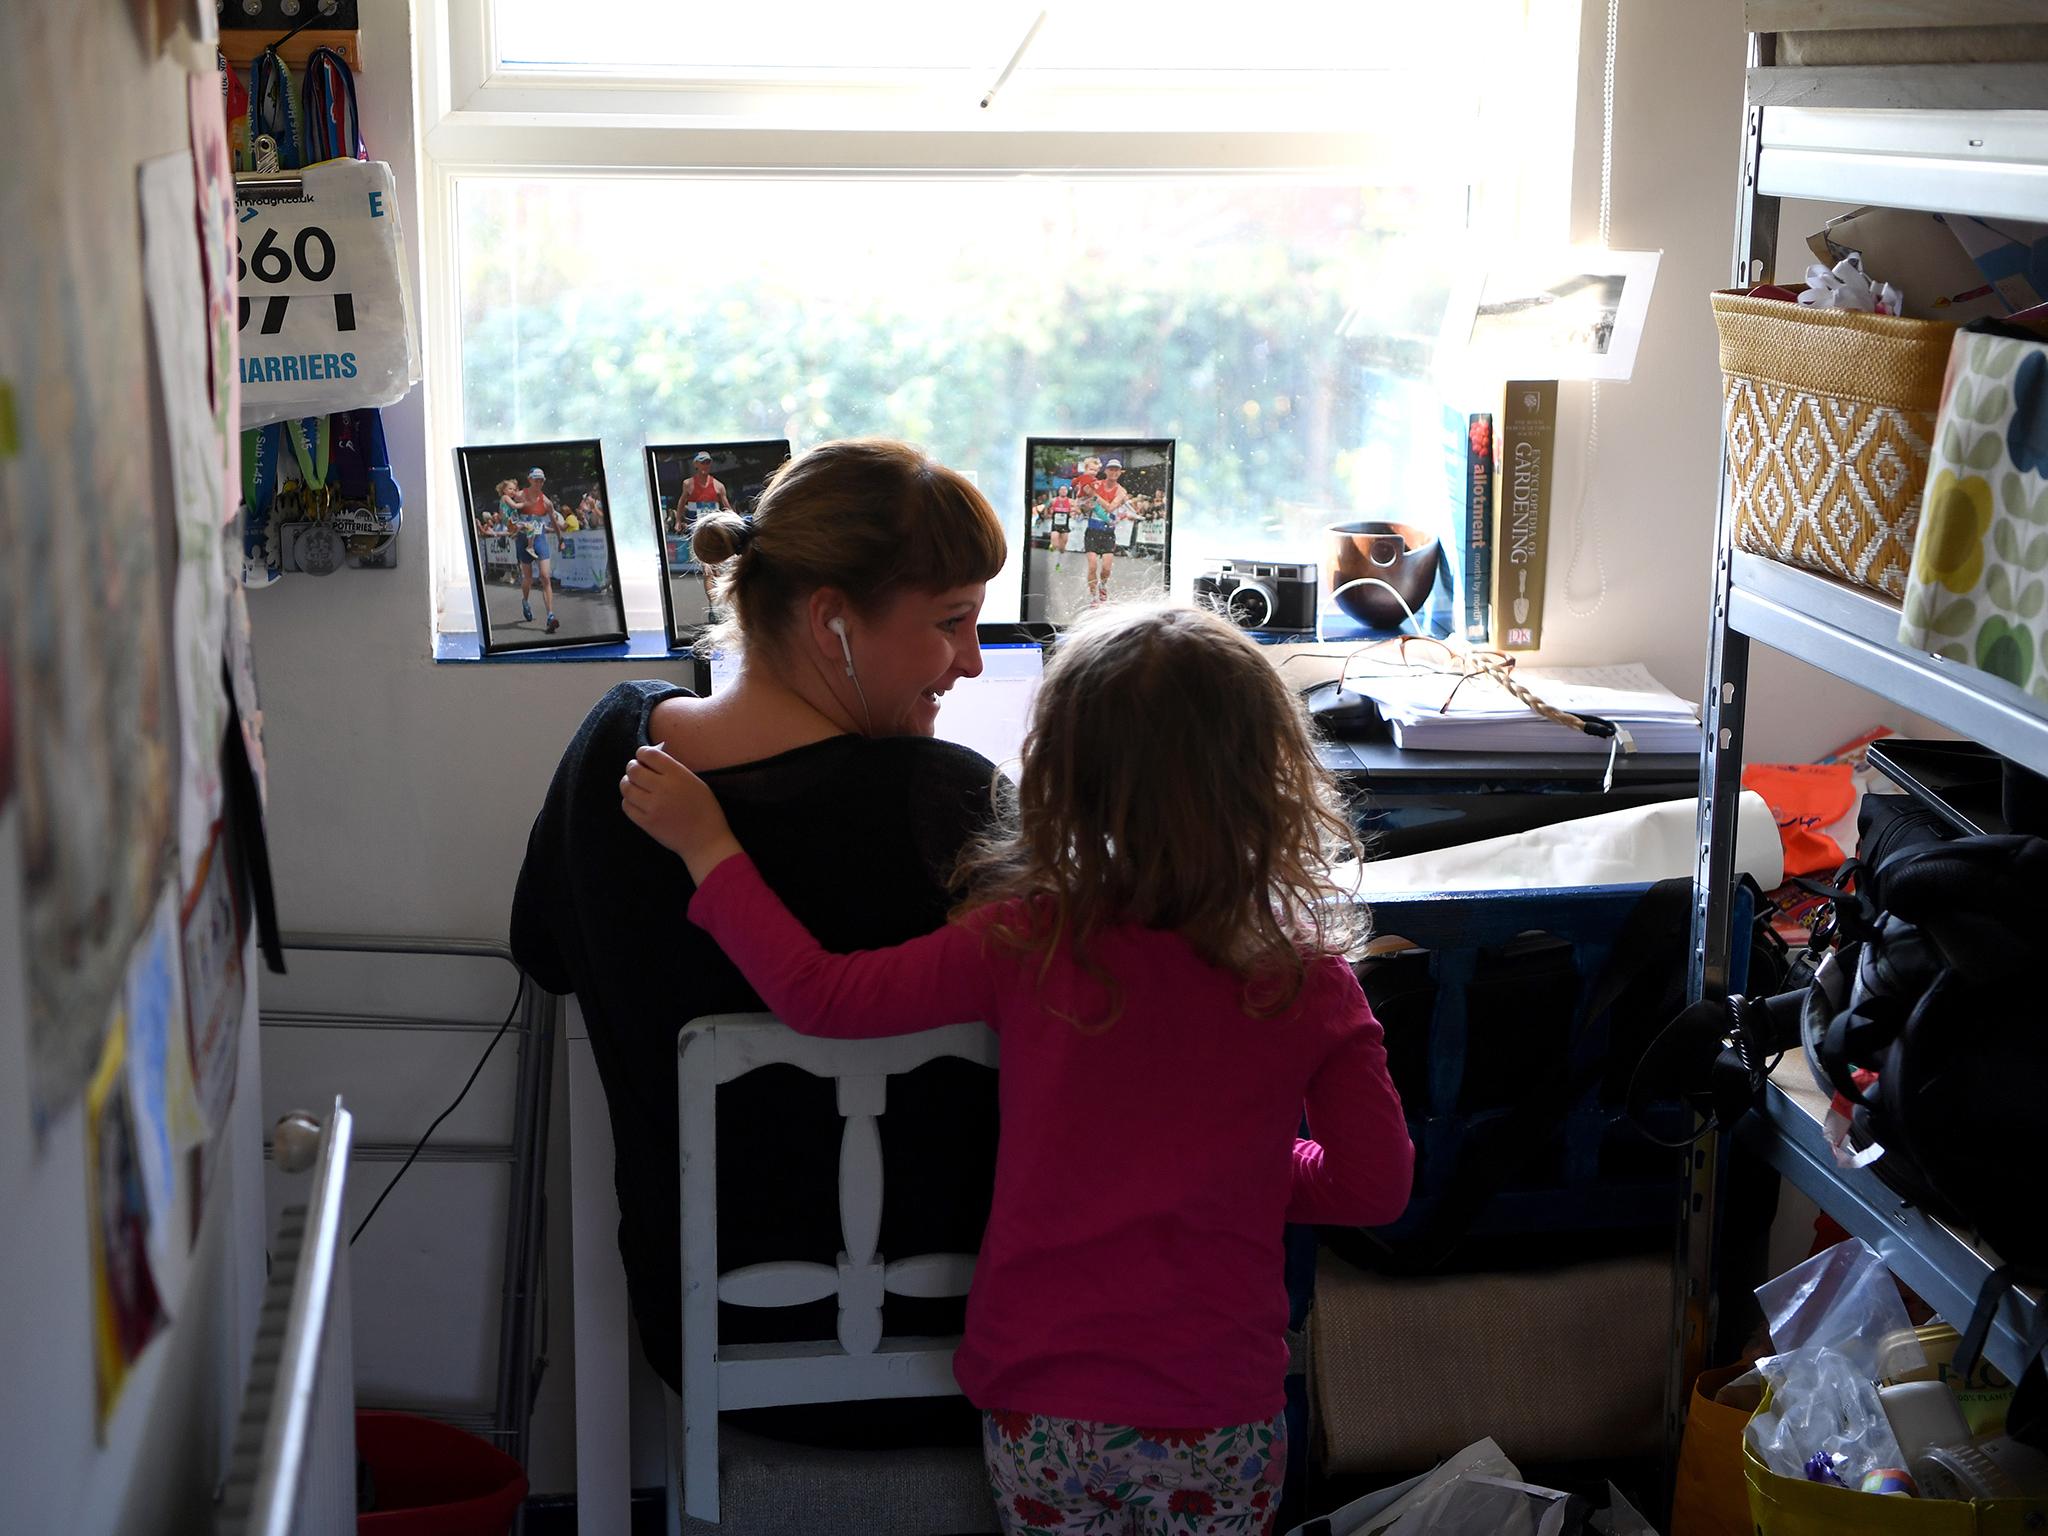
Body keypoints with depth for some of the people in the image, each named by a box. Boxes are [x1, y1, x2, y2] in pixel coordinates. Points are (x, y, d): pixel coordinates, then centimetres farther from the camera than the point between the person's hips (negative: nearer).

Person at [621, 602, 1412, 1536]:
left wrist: (705, 846, 0)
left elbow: (821, 995, -10)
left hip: (1038, 1402, 0)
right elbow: (1375, 1187, -4)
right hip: (1219, 1422, 0)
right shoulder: (1311, 983, -13)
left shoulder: (1027, 942, -16)